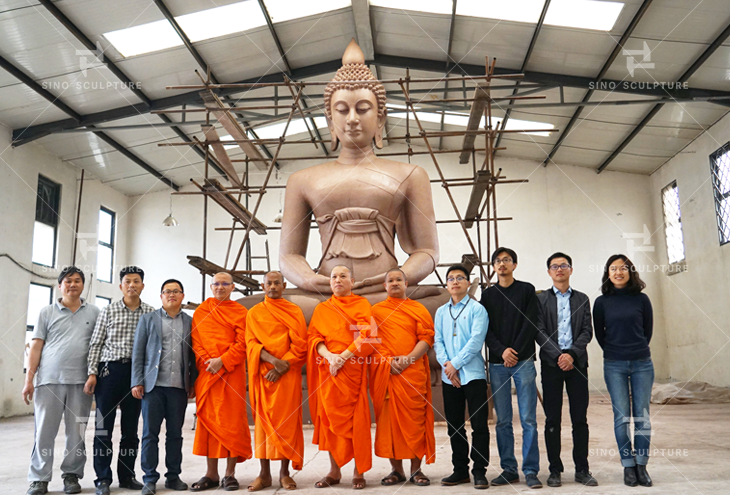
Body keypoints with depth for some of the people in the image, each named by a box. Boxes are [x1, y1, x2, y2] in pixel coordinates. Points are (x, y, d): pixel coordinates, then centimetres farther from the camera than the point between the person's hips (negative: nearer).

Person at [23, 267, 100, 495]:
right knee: (44, 431, 1)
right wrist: (29, 379, -1)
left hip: (80, 381, 0)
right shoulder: (47, 312, 9)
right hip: (49, 380, 0)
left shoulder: (94, 313, 10)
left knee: (77, 432, 4)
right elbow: (36, 347, 6)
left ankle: (72, 475, 16)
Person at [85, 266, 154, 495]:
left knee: (131, 427, 9)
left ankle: (127, 475, 20)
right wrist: (92, 373, -5)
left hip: (137, 372, 1)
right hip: (110, 369, -1)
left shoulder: (151, 313, 5)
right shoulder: (108, 311, 3)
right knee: (104, 426, 0)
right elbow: (96, 343, 3)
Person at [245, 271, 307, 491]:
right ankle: (264, 473, 9)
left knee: (286, 421, 0)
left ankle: (285, 472, 9)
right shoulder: (254, 313, 10)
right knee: (263, 420, 2)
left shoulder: (294, 311, 7)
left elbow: (300, 344, -1)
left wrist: (283, 366, -13)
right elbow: (251, 343, 0)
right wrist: (272, 360, -17)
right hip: (262, 374, 1)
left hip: (288, 374, -1)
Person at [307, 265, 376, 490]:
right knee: (330, 418, 3)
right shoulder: (321, 309, 15)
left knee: (357, 419, -2)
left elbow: (366, 335, -6)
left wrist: (343, 357, -15)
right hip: (328, 369, 3)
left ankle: (359, 472, 6)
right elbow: (313, 337, 5)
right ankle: (334, 470, 12)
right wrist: (329, 355, -14)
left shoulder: (361, 304, 6)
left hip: (354, 369, -3)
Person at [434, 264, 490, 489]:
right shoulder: (441, 312, 12)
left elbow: (476, 341, -11)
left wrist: (455, 364, -13)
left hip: (473, 374, -4)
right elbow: (438, 342, 7)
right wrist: (446, 364, -9)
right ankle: (460, 470, 21)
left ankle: (479, 471, 9)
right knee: (454, 426, 10)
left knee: (479, 425, -2)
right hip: (449, 377, 5)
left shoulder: (477, 309, -2)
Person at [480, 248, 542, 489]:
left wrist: (515, 352, -10)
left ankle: (531, 471, 4)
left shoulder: (527, 290, 6)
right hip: (497, 364, 2)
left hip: (523, 362, -2)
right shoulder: (488, 294, 12)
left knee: (529, 420, -3)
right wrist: (502, 351, -10)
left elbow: (530, 324, -3)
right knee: (503, 421, 5)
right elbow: (486, 329, 4)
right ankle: (509, 470, 14)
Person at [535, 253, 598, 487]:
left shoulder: (582, 299, 13)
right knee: (552, 419, 2)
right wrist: (558, 356, -14)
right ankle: (555, 470, 10)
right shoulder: (541, 299, 6)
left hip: (576, 363, 2)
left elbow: (587, 331, 4)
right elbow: (539, 332, -2)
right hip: (551, 364, -2)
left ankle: (582, 470, 13)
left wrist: (572, 354, -11)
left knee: (580, 419, 4)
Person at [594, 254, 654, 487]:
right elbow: (599, 333, 8)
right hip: (614, 366, -1)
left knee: (642, 414, 2)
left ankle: (641, 465, 11)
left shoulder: (641, 299, 3)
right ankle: (628, 466, 9)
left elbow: (648, 329, 10)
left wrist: (639, 351, 11)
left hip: (642, 363, 1)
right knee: (621, 416, 0)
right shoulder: (602, 302, 1)